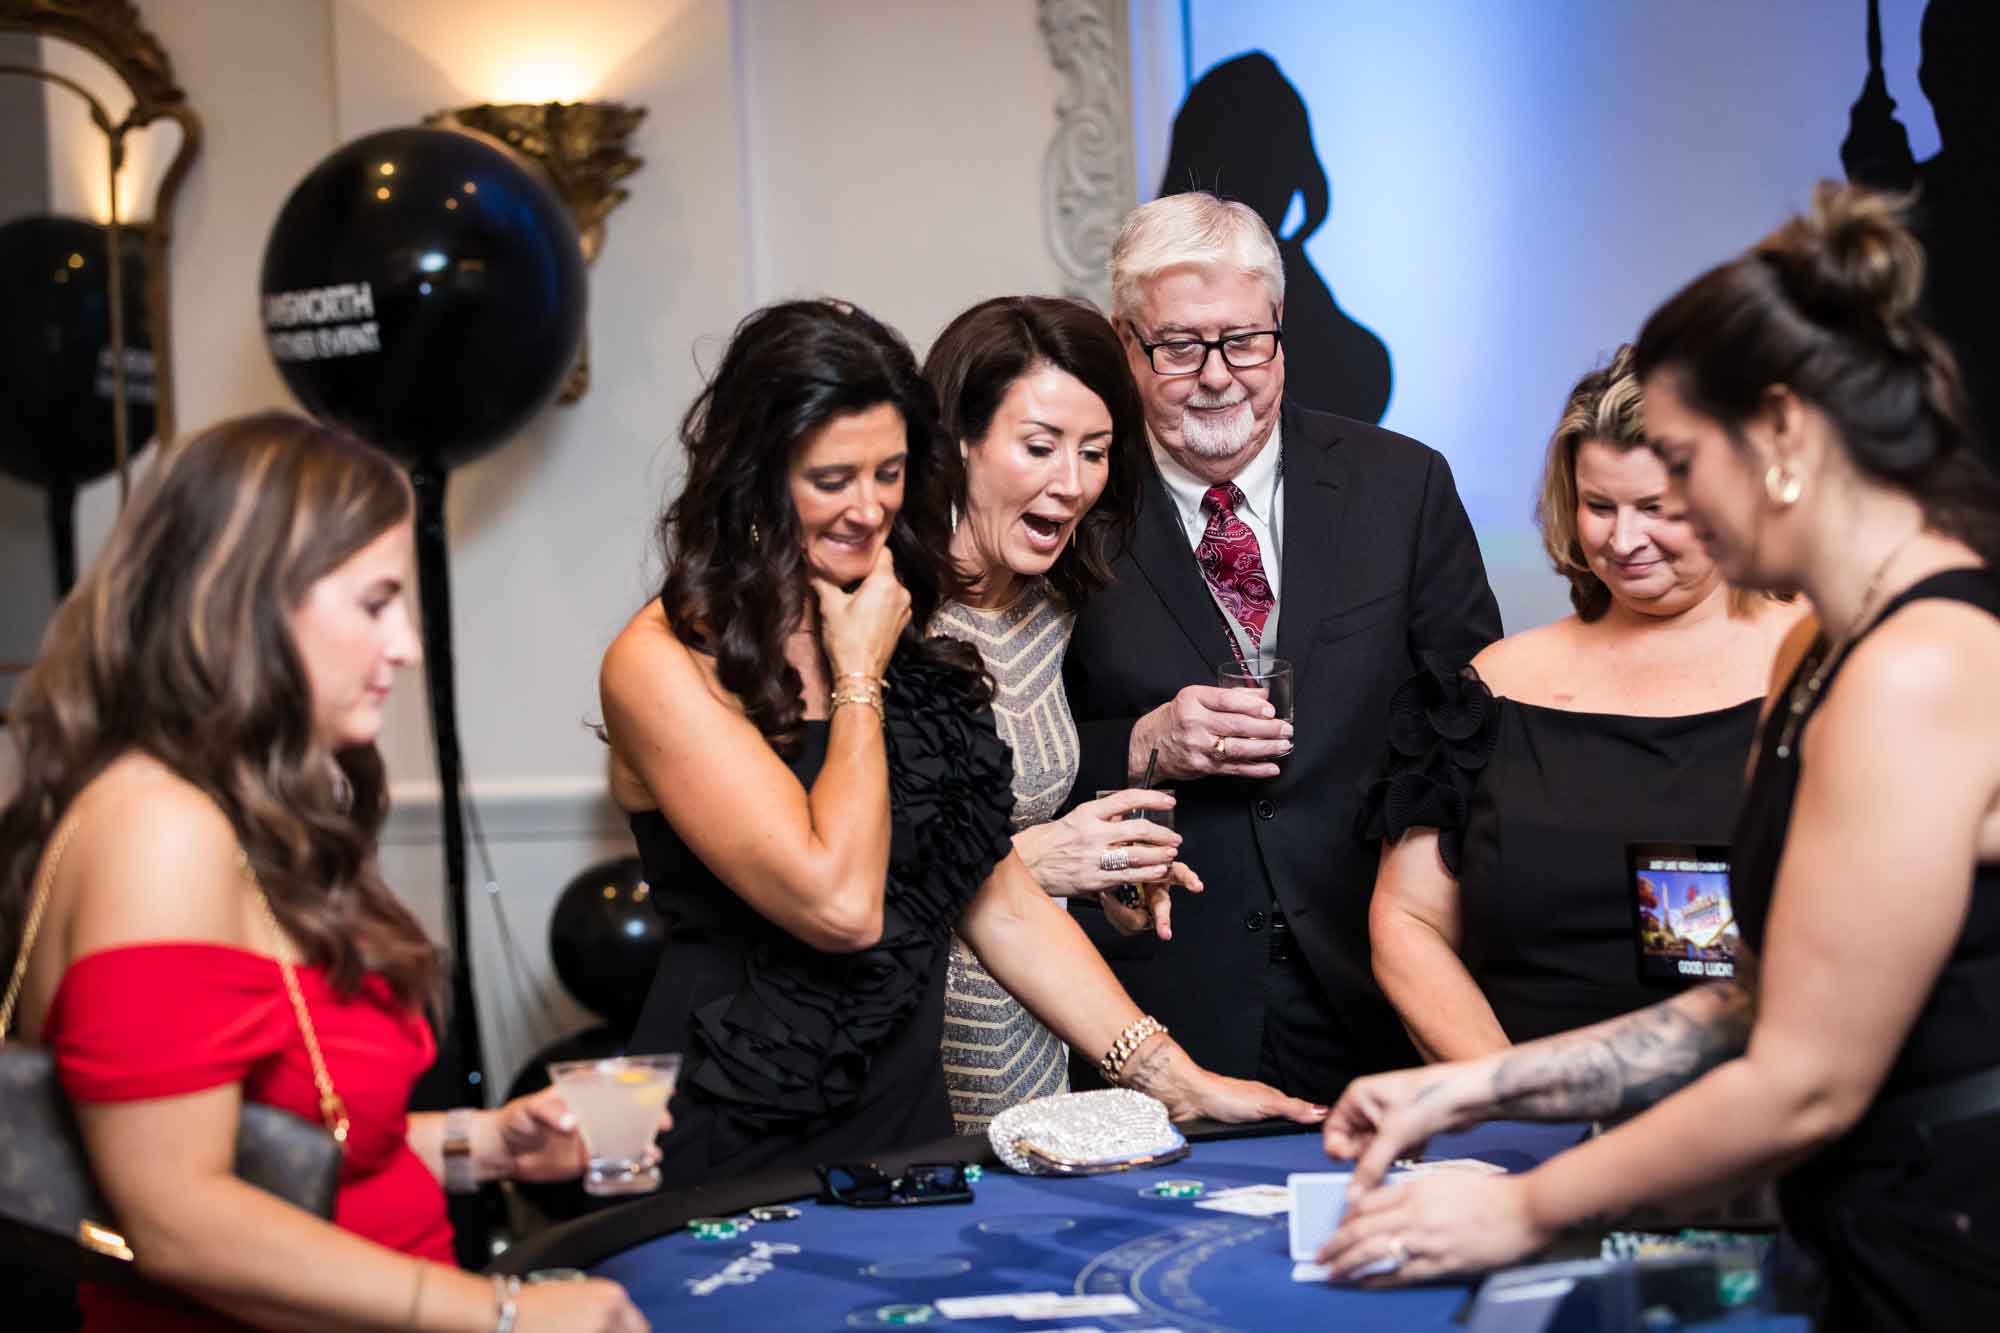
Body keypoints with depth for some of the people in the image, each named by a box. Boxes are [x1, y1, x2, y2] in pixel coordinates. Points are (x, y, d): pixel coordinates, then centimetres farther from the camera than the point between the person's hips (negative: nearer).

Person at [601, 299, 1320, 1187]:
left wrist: (1176, 1079, 6)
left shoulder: (908, 640, 12)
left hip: (907, 1120, 6)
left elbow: (1001, 906, 12)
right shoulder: (663, 664, -9)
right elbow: (839, 904, -17)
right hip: (738, 1157, -6)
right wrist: (860, 675, -6)